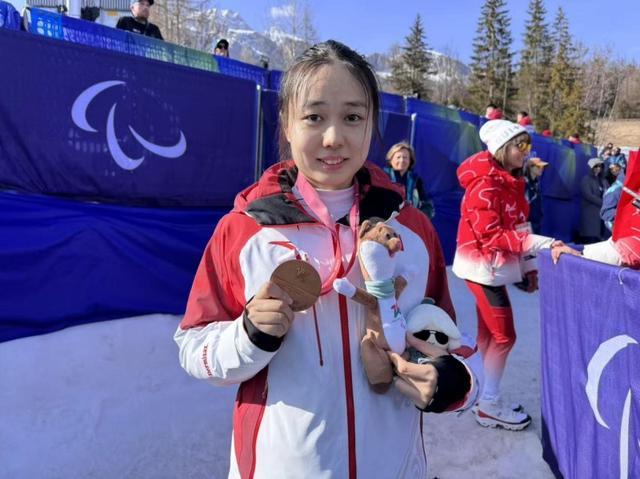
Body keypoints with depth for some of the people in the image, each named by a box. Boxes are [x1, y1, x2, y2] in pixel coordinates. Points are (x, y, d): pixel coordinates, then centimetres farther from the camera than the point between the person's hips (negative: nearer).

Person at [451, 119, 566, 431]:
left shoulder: (510, 181, 11)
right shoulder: (486, 184, -18)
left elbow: (515, 227, 13)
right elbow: (491, 235, -23)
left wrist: (528, 266, 10)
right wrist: (543, 243, -27)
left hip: (493, 268, 9)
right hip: (483, 268, -9)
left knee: (488, 335, 14)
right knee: (504, 335, -1)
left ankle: (484, 398, 26)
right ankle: (489, 405, 13)